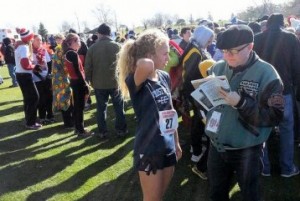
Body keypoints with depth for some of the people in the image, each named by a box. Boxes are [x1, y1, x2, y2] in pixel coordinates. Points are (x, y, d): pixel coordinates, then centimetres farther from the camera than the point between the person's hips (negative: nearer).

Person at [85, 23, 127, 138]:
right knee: (119, 107, 12)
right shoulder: (116, 46, -5)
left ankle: (102, 131, 15)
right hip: (115, 81, -1)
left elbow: (88, 67, -2)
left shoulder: (92, 48, -4)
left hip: (99, 83, 1)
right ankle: (121, 129, 16)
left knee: (101, 107, 10)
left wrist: (91, 80, 11)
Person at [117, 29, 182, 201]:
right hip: (149, 150, -6)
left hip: (168, 147, 7)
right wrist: (144, 62, -22)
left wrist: (177, 142, 15)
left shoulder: (165, 77, 1)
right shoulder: (137, 81, -20)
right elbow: (146, 66, -45)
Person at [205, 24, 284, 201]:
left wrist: (241, 103, -30)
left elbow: (274, 116, -19)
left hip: (246, 150, -4)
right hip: (217, 146, 5)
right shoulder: (218, 68, 2)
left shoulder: (266, 73, -14)